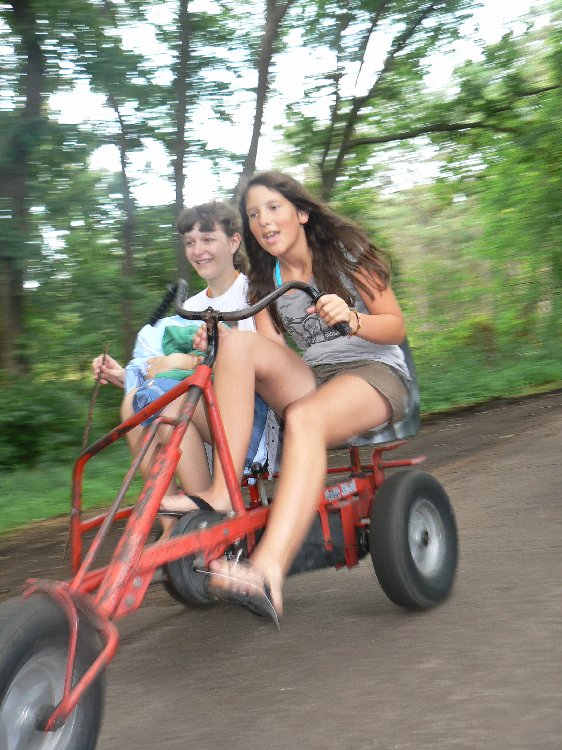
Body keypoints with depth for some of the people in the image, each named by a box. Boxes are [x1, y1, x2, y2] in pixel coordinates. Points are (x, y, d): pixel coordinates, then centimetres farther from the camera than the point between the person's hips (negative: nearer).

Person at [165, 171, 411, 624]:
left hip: (375, 372, -4)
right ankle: (221, 495, -33)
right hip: (308, 380, 5)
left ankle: (268, 573, -58)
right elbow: (270, 347, 0)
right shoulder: (265, 279, 14)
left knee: (304, 417, -40)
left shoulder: (345, 252, 2)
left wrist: (351, 319, -24)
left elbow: (397, 327, -3)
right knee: (238, 344, -24)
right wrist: (215, 345, -20)